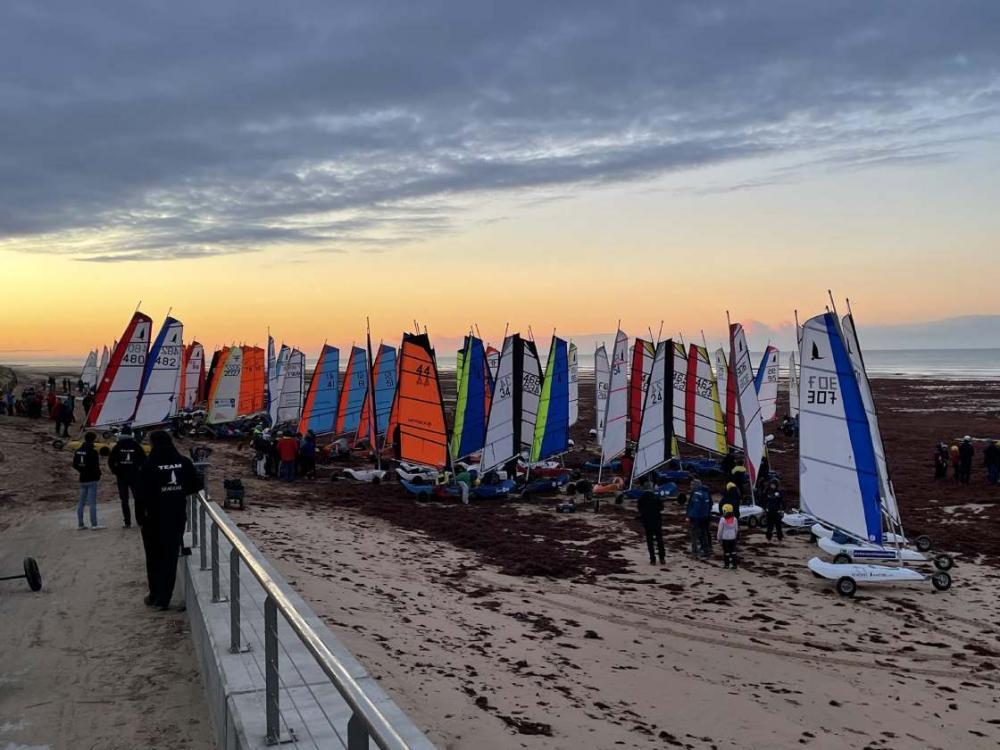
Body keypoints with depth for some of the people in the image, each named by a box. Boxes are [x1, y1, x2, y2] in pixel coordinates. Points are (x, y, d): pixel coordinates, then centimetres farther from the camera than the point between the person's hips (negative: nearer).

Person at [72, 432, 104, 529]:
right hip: (92, 479, -7)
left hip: (82, 479, 7)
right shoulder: (93, 452, -15)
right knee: (92, 502, -5)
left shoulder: (78, 451, 8)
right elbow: (95, 466, -17)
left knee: (81, 502, 12)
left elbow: (75, 465, 11)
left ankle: (80, 524, 15)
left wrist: (82, 471, 14)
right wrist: (98, 474, 0)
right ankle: (94, 524, -5)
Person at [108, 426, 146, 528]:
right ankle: (140, 520, 10)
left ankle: (127, 522, 2)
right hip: (135, 476, 0)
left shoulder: (117, 447, -3)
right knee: (138, 498, 10)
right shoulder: (136, 446, -4)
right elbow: (144, 459, -4)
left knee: (124, 500, 6)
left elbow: (111, 461, -4)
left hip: (121, 477, 0)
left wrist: (116, 472, 7)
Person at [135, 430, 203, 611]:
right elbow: (197, 485, 1)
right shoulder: (183, 462, -2)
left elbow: (141, 493, -14)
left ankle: (155, 595, 26)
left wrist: (139, 516, -3)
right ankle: (163, 599, 9)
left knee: (154, 557, 16)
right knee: (170, 557, 9)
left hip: (154, 518, -2)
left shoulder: (149, 465, -12)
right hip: (178, 518, 2)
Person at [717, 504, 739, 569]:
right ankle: (734, 564, 6)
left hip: (725, 538, -3)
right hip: (732, 538, 3)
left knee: (726, 551, 5)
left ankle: (726, 564, 11)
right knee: (733, 551, 7)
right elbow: (736, 529, 6)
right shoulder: (734, 519, -1)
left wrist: (719, 537, 3)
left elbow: (720, 530, -9)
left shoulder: (722, 519, -13)